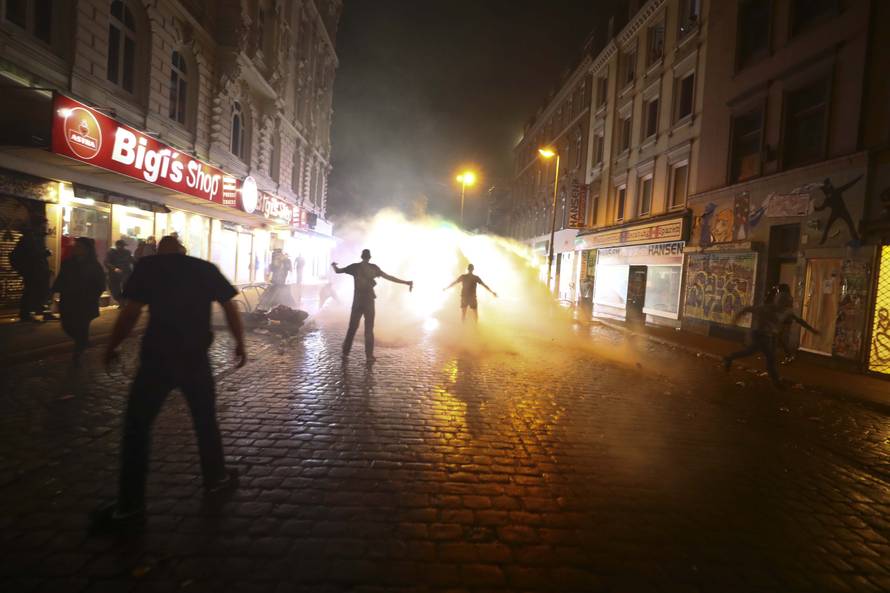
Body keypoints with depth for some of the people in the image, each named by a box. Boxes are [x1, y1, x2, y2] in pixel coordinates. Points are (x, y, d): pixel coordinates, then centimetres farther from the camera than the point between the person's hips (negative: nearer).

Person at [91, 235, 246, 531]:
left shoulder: (147, 266, 1)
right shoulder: (206, 268, 7)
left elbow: (130, 312, -7)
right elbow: (230, 307, 4)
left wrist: (111, 347, 5)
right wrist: (240, 343, 14)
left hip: (157, 357, -2)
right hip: (195, 357, 3)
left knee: (137, 427, 8)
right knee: (206, 420, 18)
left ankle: (130, 506, 12)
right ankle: (216, 477, 31)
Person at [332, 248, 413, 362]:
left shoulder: (355, 266, 0)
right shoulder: (373, 267, -4)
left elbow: (338, 271, 9)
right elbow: (389, 277, -9)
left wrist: (334, 265, 33)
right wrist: (406, 282, -7)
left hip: (357, 301, 2)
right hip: (369, 301, -1)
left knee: (352, 327, 15)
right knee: (369, 329, 3)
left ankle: (346, 351, 21)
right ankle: (369, 355, 1)